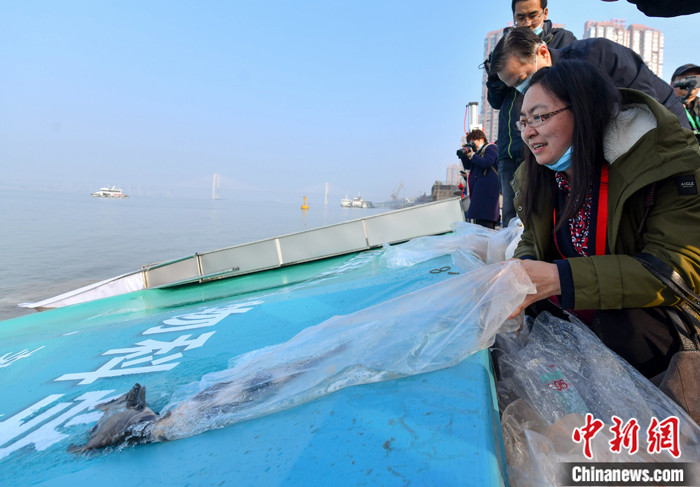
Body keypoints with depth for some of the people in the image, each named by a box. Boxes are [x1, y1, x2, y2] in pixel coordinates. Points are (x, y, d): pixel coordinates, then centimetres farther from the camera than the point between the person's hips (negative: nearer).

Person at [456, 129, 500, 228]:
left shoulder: (490, 148, 1)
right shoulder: (478, 151, 26)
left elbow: (486, 163, -16)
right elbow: (468, 166, 24)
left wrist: (472, 155, -7)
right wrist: (464, 155, 10)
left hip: (488, 188, -9)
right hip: (479, 189, 9)